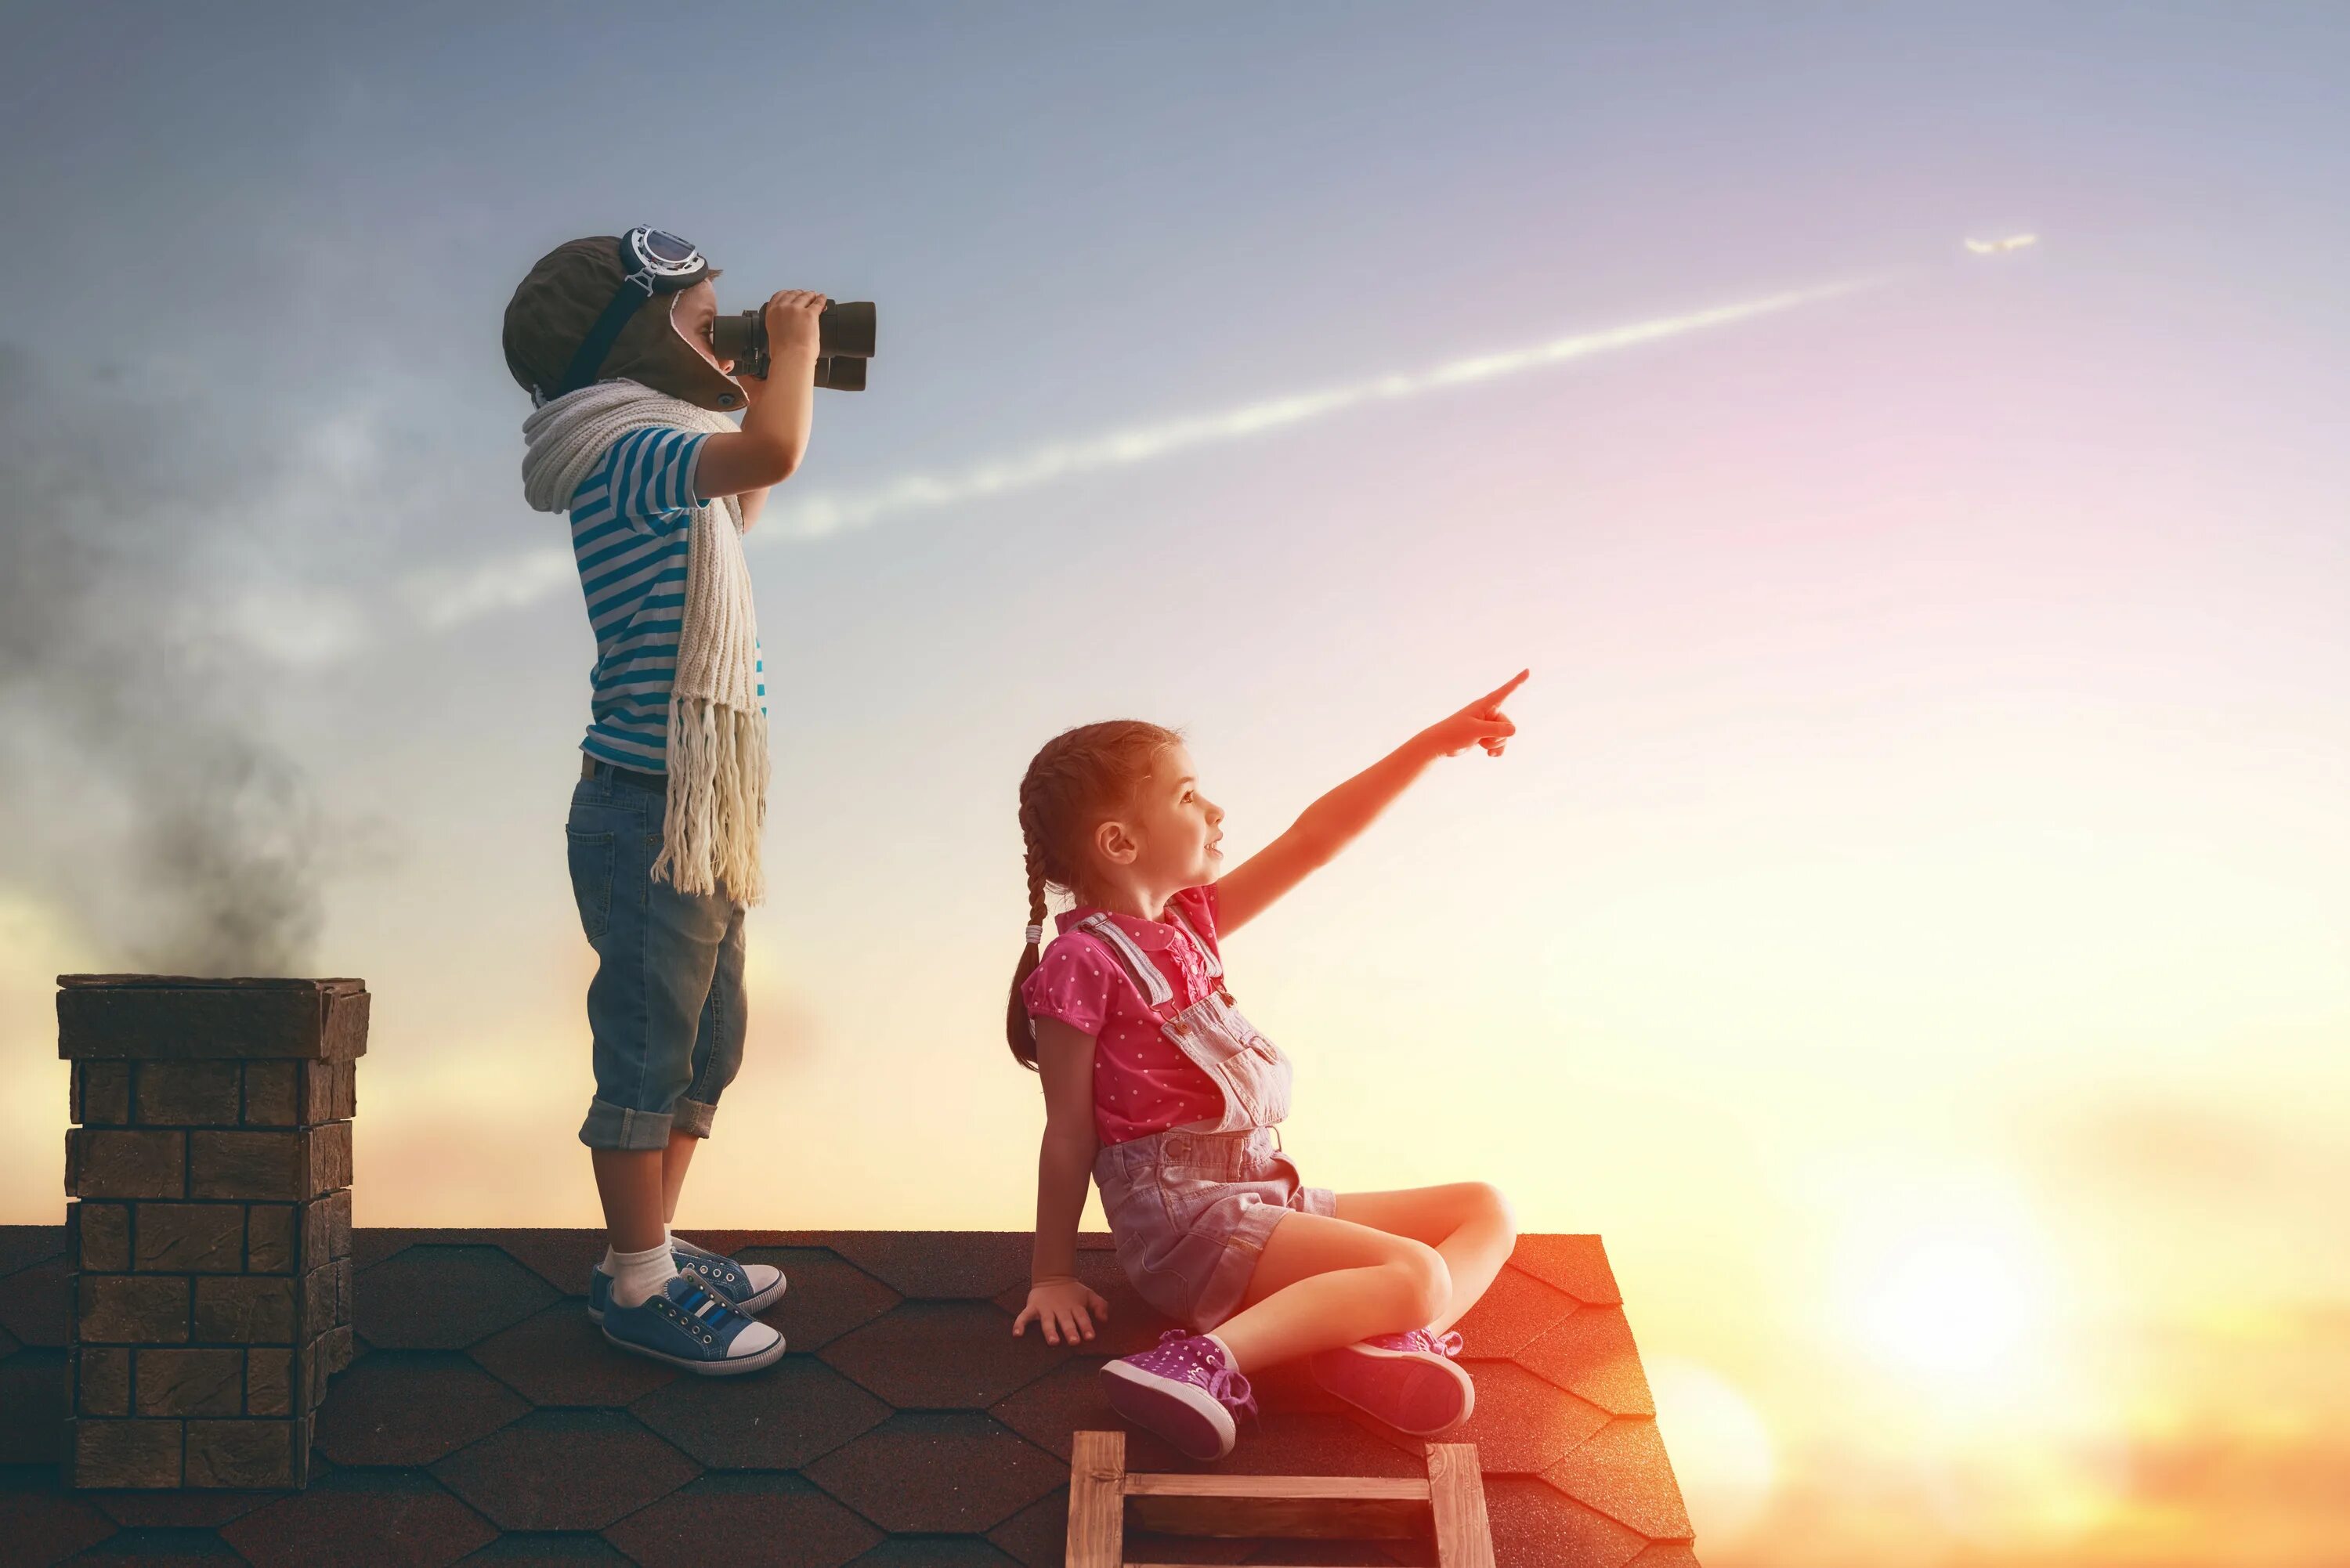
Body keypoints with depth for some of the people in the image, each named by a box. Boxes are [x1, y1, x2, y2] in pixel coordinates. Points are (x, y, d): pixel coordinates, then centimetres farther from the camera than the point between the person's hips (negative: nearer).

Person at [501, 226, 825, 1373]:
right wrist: (790, 349, -15)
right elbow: (771, 453, -34)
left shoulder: (656, 454, 14)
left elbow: (743, 506, 36)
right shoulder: (625, 452, -16)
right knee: (647, 1052, 0)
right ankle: (637, 1290, 10)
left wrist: (778, 374, 23)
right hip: (648, 815, -10)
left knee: (706, 1048, 18)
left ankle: (652, 1253, 30)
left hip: (699, 817, 10)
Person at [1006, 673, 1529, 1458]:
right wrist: (1053, 1274, -4)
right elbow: (1070, 1132, -8)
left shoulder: (1190, 922, 14)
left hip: (1263, 1197, 9)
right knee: (1419, 1276, -24)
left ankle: (1388, 1335, -18)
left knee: (1486, 1211, 8)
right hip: (1183, 1219, -9)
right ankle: (1216, 1356, -30)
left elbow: (1311, 841, 12)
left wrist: (1434, 742, 8)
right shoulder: (1081, 961, -11)